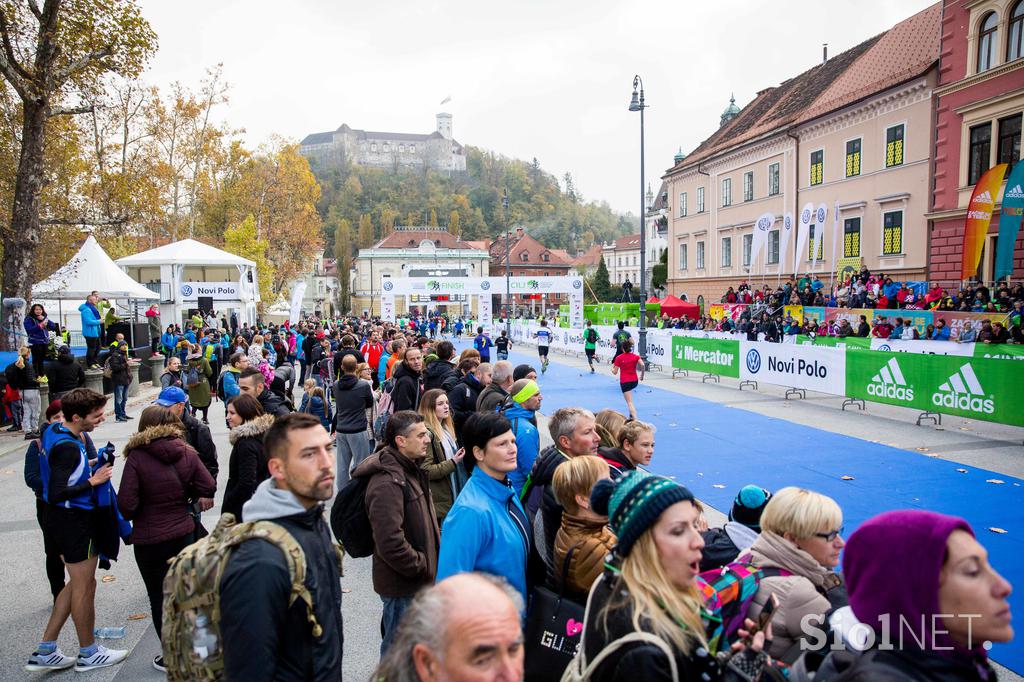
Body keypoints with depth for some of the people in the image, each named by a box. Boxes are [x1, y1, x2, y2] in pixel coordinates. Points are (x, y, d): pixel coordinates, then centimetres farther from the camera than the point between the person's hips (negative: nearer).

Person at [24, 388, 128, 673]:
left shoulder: (54, 431, 3)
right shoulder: (68, 448, -26)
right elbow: (57, 494, -29)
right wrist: (93, 481, -18)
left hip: (63, 517, 10)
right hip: (72, 519, -10)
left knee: (78, 583, 20)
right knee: (84, 586, 7)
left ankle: (44, 652, 26)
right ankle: (88, 653, 24)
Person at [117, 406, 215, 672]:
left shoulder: (137, 456, -15)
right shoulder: (187, 453, -5)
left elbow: (126, 503, -18)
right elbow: (208, 488, -5)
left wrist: (133, 517, 4)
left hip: (150, 540, -4)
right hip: (184, 533, 4)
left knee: (160, 599, 11)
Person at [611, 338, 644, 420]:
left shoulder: (619, 358, -5)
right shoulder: (636, 356, 1)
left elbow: (615, 372, -4)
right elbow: (642, 365, -15)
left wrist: (612, 367, 17)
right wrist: (642, 376, -2)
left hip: (624, 382, -4)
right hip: (635, 381, 4)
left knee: (630, 402, -5)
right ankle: (632, 414, 31)